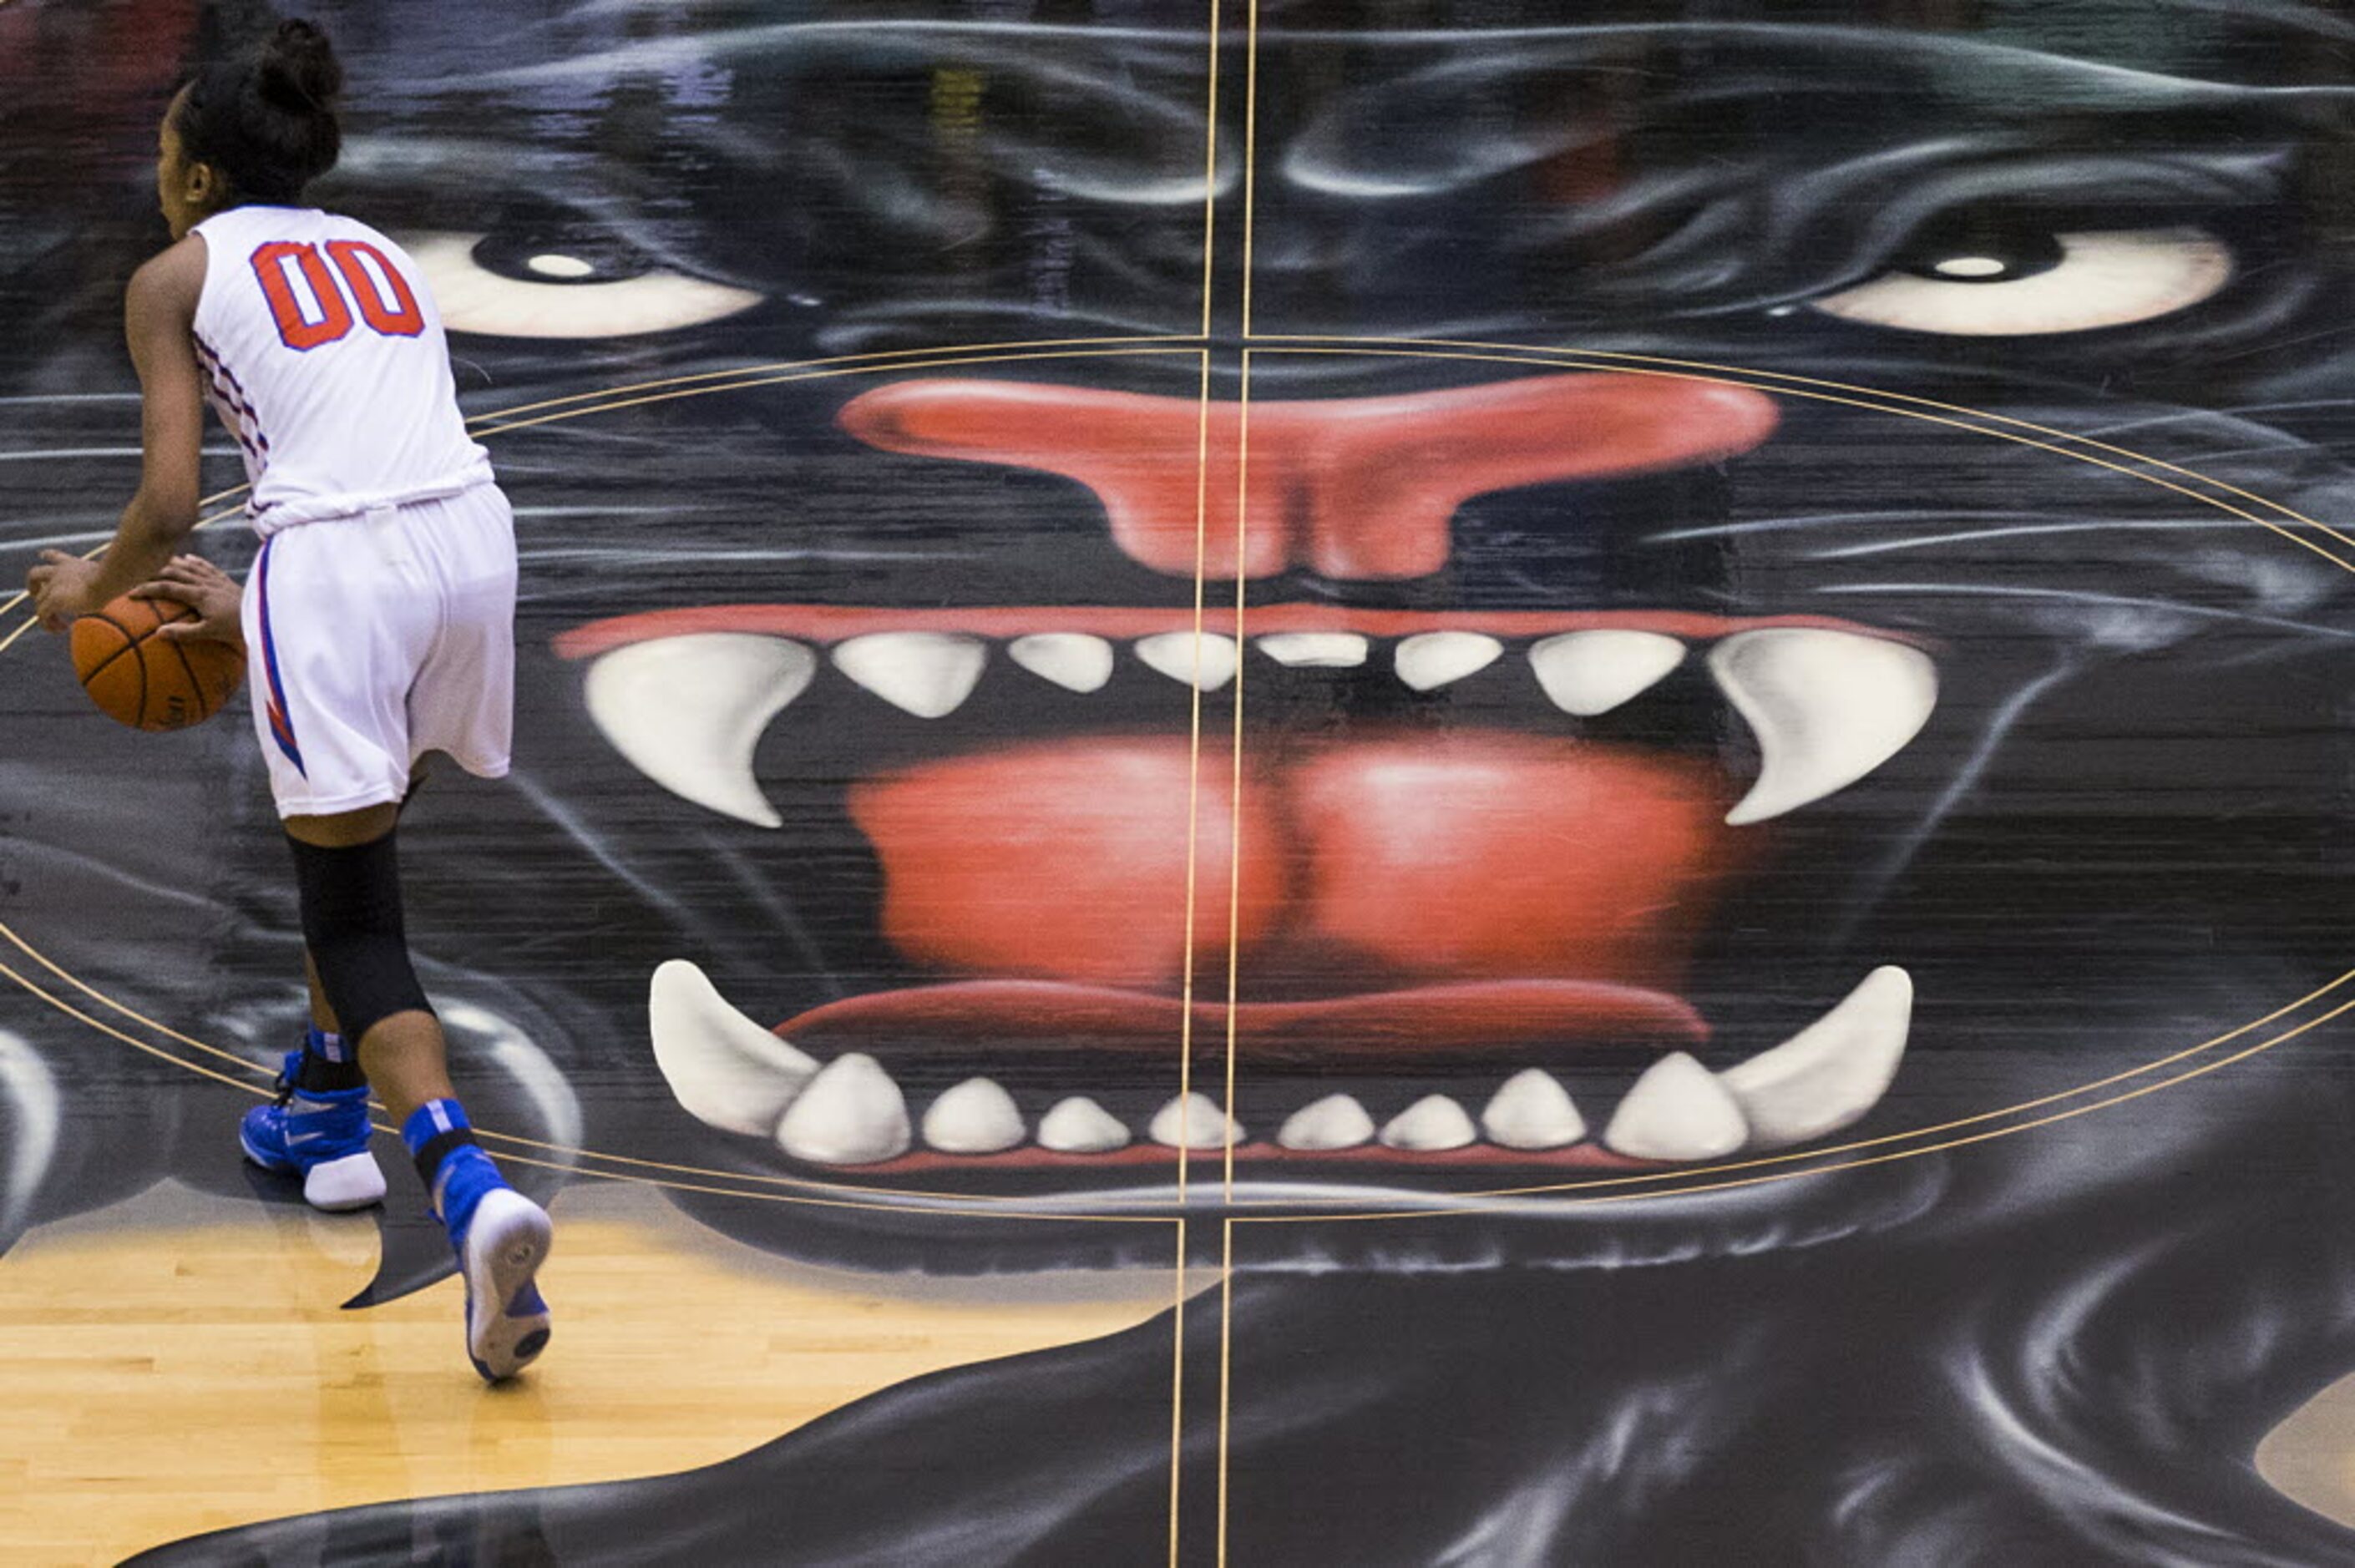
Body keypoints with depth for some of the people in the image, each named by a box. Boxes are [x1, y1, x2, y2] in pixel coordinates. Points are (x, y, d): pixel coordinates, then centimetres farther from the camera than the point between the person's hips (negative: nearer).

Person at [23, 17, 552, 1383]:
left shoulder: (178, 277, 10)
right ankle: (325, 1109, 43)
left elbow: (171, 503, 2)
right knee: (355, 840, 32)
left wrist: (89, 591, 22)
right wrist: (250, 610, 38)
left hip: (333, 563, -6)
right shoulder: (381, 255, 27)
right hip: (472, 534, 6)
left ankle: (470, 1188, -23)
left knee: (356, 918, -1)